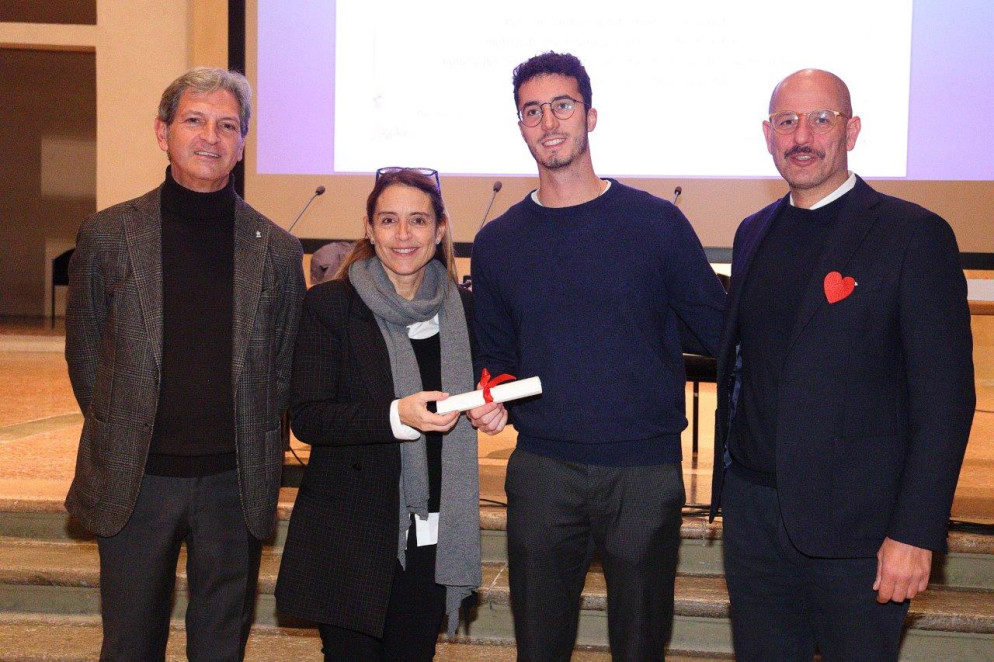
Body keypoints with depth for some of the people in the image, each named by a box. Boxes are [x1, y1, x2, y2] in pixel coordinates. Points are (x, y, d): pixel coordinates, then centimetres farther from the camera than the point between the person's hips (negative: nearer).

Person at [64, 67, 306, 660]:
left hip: (234, 484, 1)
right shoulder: (109, 235, 0)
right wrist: (120, 437, 3)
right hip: (134, 479, 0)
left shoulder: (277, 251, 1)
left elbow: (284, 367, 7)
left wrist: (257, 460, 2)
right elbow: (83, 350, 7)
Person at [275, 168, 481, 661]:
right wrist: (396, 416, -26)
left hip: (432, 536, 4)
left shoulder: (462, 309, 7)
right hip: (350, 536, -3)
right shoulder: (329, 305, -5)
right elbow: (307, 417, -12)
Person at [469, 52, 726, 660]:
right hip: (542, 468, 2)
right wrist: (490, 400, -4)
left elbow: (715, 329, 3)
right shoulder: (499, 242, 7)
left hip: (646, 471, -1)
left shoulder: (656, 222, -1)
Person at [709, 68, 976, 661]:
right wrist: (730, 484, 11)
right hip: (754, 511, 5)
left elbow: (946, 399, -12)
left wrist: (916, 534, -16)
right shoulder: (755, 233, 10)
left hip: (856, 525, -5)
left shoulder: (913, 235, -9)